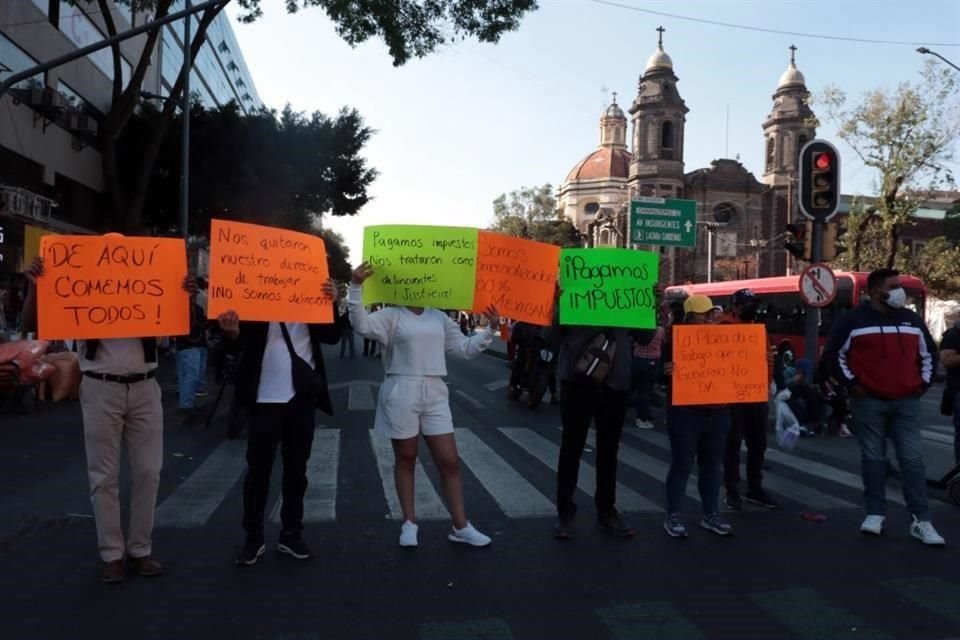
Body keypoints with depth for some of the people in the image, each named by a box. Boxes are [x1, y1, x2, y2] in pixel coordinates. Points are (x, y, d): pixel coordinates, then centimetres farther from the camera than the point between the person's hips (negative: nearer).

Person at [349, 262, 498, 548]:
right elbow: (362, 325, -20)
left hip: (435, 394, 4)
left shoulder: (439, 317, 12)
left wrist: (490, 329, 5)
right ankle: (409, 522, 22)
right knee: (405, 460, 8)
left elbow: (464, 348, 15)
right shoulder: (392, 315, -3)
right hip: (402, 393, -4)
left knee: (449, 460, 4)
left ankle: (460, 526, 13)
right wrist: (356, 287, -28)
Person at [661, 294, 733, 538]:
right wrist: (667, 372, -31)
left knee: (712, 465, 12)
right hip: (685, 413, -5)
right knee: (681, 465, -1)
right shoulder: (675, 342, -6)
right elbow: (663, 378, -9)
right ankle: (673, 517, 8)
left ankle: (711, 515, 23)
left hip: (717, 413, 6)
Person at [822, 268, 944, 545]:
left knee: (913, 459, 0)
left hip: (906, 402, 3)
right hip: (869, 402, -3)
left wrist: (924, 382, 10)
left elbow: (929, 352, 21)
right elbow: (833, 353, 0)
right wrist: (850, 382, -5)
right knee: (873, 458, 4)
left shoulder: (912, 319, 10)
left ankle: (921, 521, 3)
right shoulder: (854, 319, -3)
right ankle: (875, 514, 14)